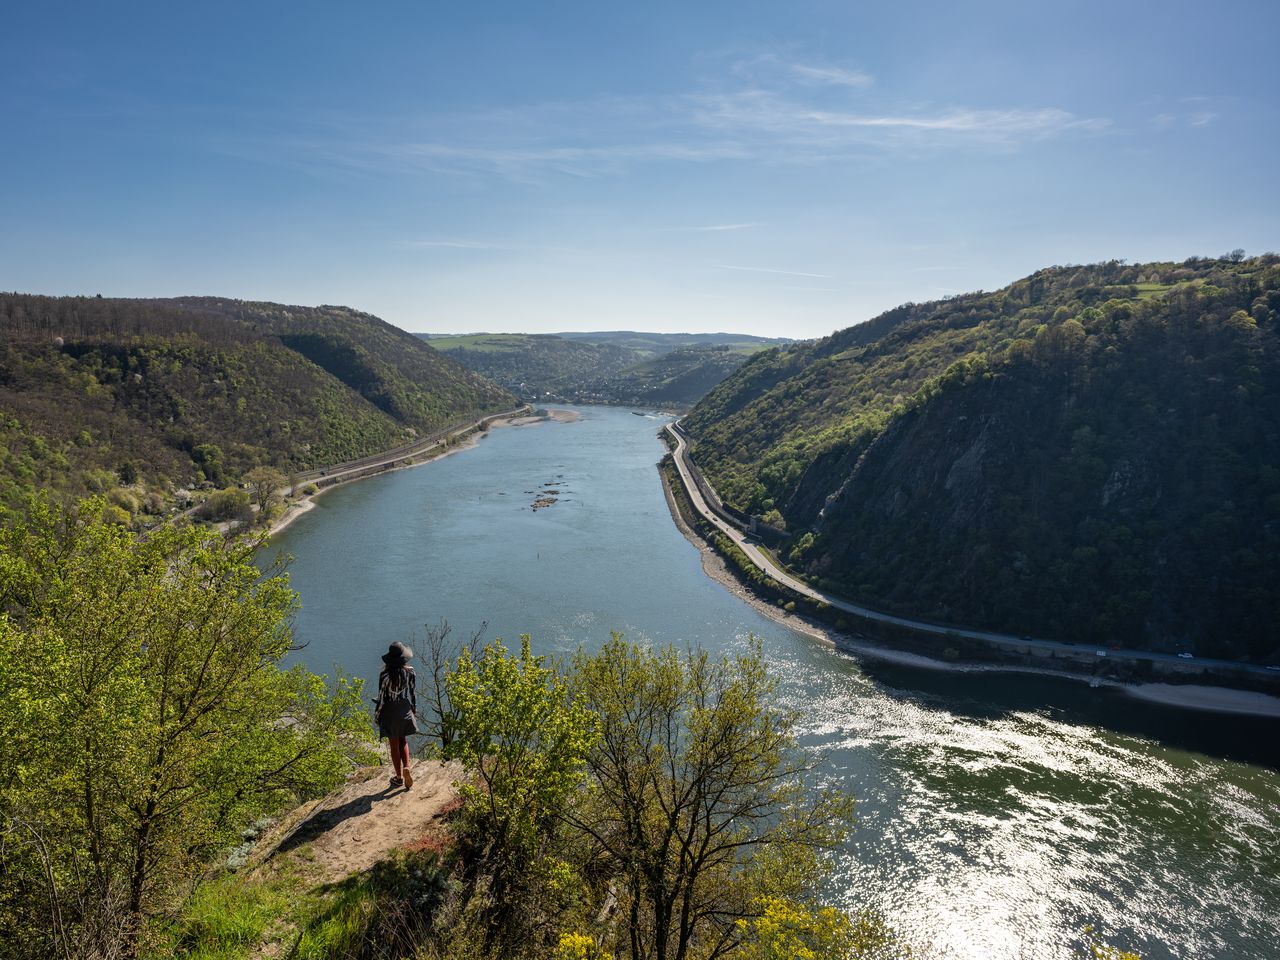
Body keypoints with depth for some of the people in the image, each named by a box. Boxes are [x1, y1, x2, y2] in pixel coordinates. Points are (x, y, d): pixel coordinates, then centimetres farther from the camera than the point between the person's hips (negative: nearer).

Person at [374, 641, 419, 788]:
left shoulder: (385, 675, -18)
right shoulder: (410, 672, -10)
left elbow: (382, 696, -11)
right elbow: (413, 693, 0)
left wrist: (376, 714, 2)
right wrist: (414, 709, 15)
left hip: (389, 711, -2)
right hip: (405, 710, 3)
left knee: (394, 744, 11)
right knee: (403, 740, 22)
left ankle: (399, 777, 19)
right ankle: (406, 767, 1)